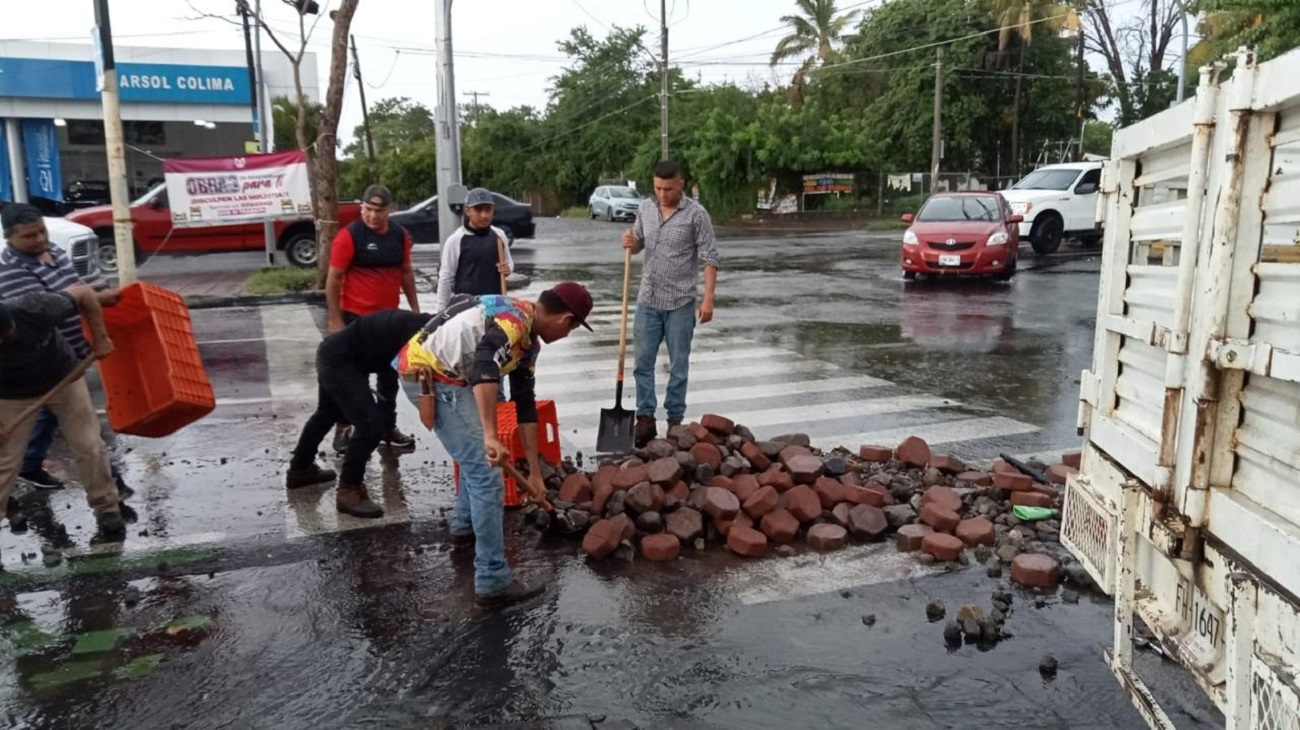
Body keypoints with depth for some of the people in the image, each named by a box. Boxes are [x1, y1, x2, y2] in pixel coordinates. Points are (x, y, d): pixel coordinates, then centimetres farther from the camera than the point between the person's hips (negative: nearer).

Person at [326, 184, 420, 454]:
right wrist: (335, 320, -14)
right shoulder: (349, 236, -13)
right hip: (356, 318, -5)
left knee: (389, 374, 13)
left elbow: (406, 272, 14)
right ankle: (343, 429, 17)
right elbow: (333, 279, -12)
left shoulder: (400, 235, 3)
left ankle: (387, 427, 26)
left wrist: (415, 308, 12)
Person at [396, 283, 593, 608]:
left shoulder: (528, 341, 12)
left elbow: (525, 404, 15)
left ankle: (465, 526, 47)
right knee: (486, 475, -11)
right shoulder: (514, 318, -19)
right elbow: (485, 370, -38)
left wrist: (534, 471, 17)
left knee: (477, 455, 28)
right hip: (429, 376, -11)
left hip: (448, 377, 11)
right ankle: (493, 582, -6)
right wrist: (491, 435, -44)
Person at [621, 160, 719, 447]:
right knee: (643, 361, 6)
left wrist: (708, 298, -16)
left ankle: (675, 420, 17)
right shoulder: (645, 208, 6)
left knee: (678, 365, 6)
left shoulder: (696, 214, -9)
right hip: (647, 300, 4)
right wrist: (630, 243, -7)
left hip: (680, 303, -4)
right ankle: (645, 419, 15)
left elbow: (709, 258, -10)